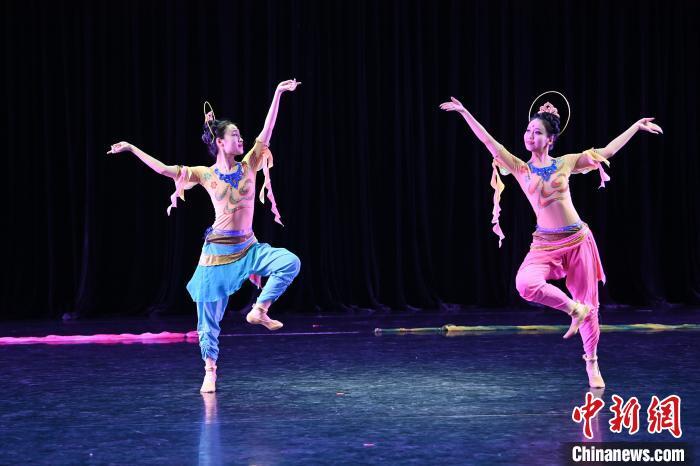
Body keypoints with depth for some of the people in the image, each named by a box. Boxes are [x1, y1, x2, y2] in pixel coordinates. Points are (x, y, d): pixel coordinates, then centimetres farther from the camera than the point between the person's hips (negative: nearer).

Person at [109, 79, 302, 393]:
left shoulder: (249, 165, 5)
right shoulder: (206, 175, 0)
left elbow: (266, 131, -1)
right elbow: (163, 169, 2)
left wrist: (278, 94, -5)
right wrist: (132, 148, 2)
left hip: (248, 247, 2)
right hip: (218, 250, -2)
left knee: (290, 263, -25)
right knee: (209, 316, 2)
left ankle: (259, 310, -9)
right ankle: (210, 372, 16)